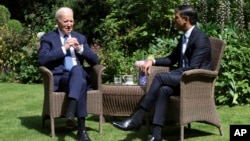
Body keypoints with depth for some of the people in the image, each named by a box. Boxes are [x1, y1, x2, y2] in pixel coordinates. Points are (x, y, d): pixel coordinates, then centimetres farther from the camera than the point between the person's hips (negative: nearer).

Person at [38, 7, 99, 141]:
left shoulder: (80, 38, 21)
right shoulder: (48, 38, 9)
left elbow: (95, 60, 13)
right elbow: (42, 60, -9)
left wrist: (80, 49, -4)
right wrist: (64, 48, -12)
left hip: (79, 75, 3)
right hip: (59, 79, -3)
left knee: (77, 68, -36)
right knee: (81, 83, -37)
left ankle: (71, 112, -49)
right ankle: (81, 129, -40)